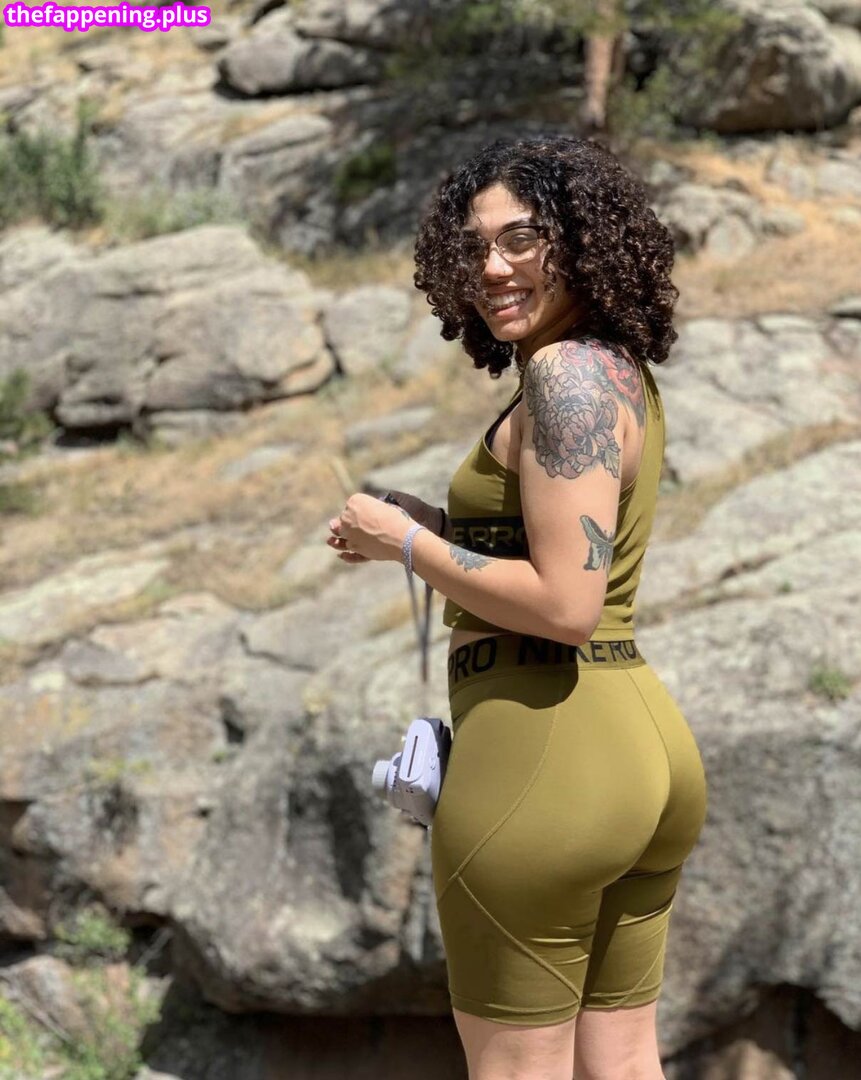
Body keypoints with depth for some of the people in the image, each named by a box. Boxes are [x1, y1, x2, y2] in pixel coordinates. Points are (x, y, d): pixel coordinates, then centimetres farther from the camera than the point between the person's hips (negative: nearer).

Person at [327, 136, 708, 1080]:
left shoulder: (567, 373, -15)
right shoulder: (623, 369, 14)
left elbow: (566, 604, -22)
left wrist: (403, 541, -12)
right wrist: (435, 528, 16)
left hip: (540, 753, -10)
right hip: (644, 741, 10)